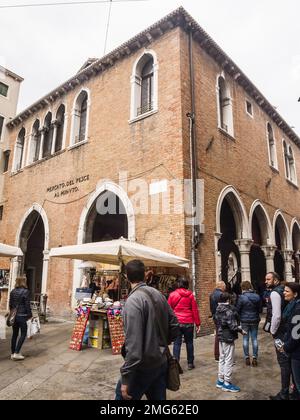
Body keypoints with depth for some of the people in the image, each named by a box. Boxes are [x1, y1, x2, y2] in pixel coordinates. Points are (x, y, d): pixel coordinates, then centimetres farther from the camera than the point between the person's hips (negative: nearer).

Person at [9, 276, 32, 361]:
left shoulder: (12, 291, 6)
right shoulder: (26, 291, -13)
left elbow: (10, 304, 11)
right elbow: (27, 305, -12)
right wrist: (29, 314, -2)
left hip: (14, 316, 6)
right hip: (22, 316, -6)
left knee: (14, 334, 14)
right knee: (23, 334, 5)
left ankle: (13, 354, 19)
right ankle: (16, 353, 1)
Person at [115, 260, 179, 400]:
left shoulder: (133, 300, -20)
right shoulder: (158, 295, 1)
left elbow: (133, 343, -25)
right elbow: (174, 325, 9)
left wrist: (125, 378, -19)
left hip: (143, 366, -7)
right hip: (161, 362, 7)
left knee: (123, 394, 11)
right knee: (158, 396, 19)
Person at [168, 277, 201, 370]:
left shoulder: (172, 295, -2)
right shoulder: (190, 295, 0)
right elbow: (195, 310, -1)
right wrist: (197, 324, 4)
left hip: (176, 323, 0)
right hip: (188, 323, 1)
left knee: (177, 343, 4)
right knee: (189, 342, 14)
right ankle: (190, 363, 22)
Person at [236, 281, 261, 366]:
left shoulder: (241, 297, -15)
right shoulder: (257, 296, -4)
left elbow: (237, 310, -9)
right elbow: (260, 309, 5)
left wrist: (240, 316, 11)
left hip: (244, 321, -3)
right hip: (255, 320, 3)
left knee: (245, 339, 8)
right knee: (254, 339, 10)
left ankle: (247, 358, 14)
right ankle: (255, 358, 13)